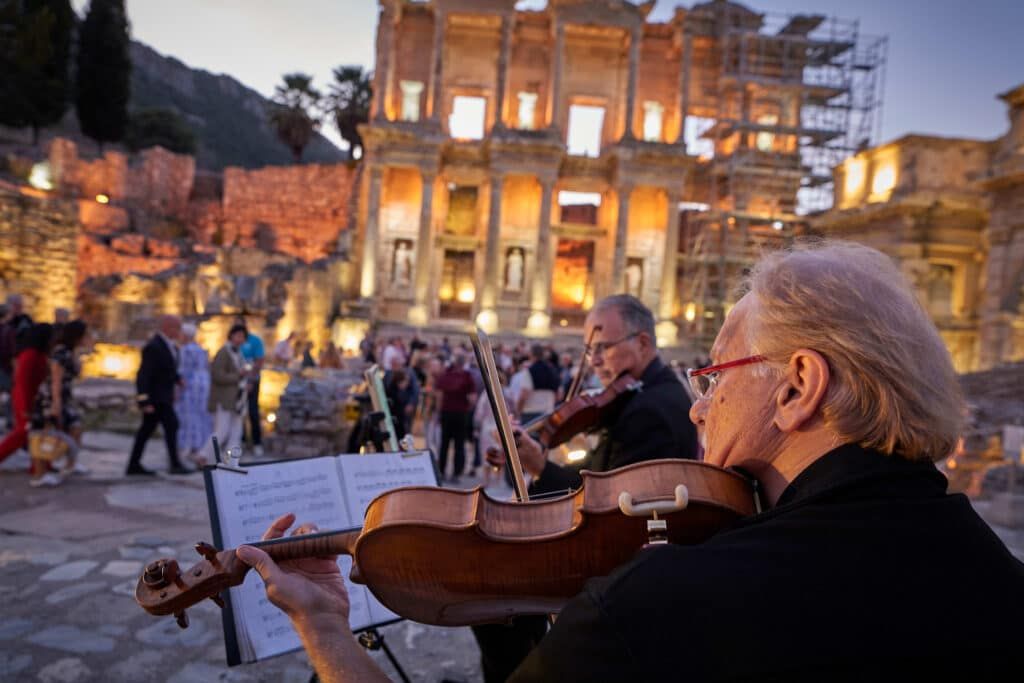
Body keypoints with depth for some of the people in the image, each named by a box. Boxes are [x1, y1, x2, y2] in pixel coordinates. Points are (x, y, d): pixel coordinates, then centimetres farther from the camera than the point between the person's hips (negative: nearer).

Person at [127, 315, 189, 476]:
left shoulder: (168, 345, 10)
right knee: (171, 425, -10)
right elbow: (144, 375, -22)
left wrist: (177, 378, 5)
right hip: (155, 395, -9)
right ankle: (175, 464, -6)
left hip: (163, 395, 9)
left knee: (147, 429, 11)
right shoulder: (153, 347, -19)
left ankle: (133, 465, 17)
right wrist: (145, 401, -24)